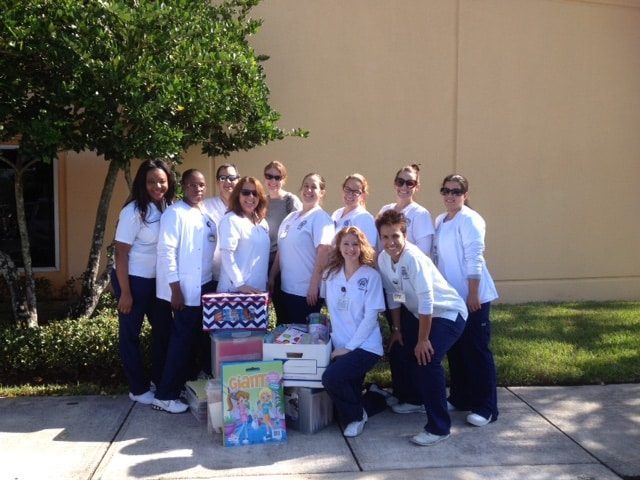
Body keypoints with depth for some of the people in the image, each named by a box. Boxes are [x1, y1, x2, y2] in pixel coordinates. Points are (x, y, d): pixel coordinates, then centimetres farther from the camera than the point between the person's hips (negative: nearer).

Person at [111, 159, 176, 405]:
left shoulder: (168, 208, -1)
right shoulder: (133, 211, -18)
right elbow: (121, 254, -16)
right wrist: (125, 293, -17)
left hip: (157, 279, 7)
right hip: (133, 280, -7)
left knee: (164, 328, 16)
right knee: (131, 334, 8)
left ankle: (160, 380, 33)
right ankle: (138, 388, 21)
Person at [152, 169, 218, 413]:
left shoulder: (207, 214, 12)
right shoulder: (174, 213, -9)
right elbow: (166, 252, -15)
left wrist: (215, 281, 10)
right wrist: (175, 289, -19)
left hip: (204, 286, 7)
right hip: (183, 289, -7)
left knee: (195, 339, 12)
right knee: (183, 341, -3)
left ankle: (189, 384, 24)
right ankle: (165, 395, 7)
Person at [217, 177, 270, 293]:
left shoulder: (262, 222, 13)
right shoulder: (231, 220, -9)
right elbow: (226, 254, -17)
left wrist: (266, 281, 13)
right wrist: (240, 284, -22)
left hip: (258, 289, 7)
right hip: (235, 289, -7)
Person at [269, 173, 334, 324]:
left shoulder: (320, 217, -9)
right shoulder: (291, 217, 12)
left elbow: (324, 250, -18)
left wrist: (314, 285, -21)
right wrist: (272, 277, 13)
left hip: (306, 292, -7)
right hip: (286, 289, 7)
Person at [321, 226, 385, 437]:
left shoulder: (371, 276, -7)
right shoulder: (331, 274, 7)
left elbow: (370, 317, -11)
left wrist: (349, 347, -14)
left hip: (366, 346, -5)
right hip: (340, 347, 5)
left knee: (331, 378, -24)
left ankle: (357, 415, 3)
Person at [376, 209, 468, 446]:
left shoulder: (413, 258, -30)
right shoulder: (383, 259, -7)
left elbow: (426, 302, -29)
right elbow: (393, 296, 5)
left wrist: (423, 340, -23)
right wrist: (397, 329, 10)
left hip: (448, 313, -8)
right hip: (418, 314, 8)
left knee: (425, 359, -24)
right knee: (397, 351, 14)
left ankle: (439, 427, -12)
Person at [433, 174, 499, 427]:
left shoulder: (469, 220, -12)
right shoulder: (440, 221, 11)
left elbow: (474, 259, -16)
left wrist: (473, 294, -19)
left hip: (472, 296, -8)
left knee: (477, 350, -2)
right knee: (454, 349, 14)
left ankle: (486, 408, 5)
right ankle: (459, 397, 27)